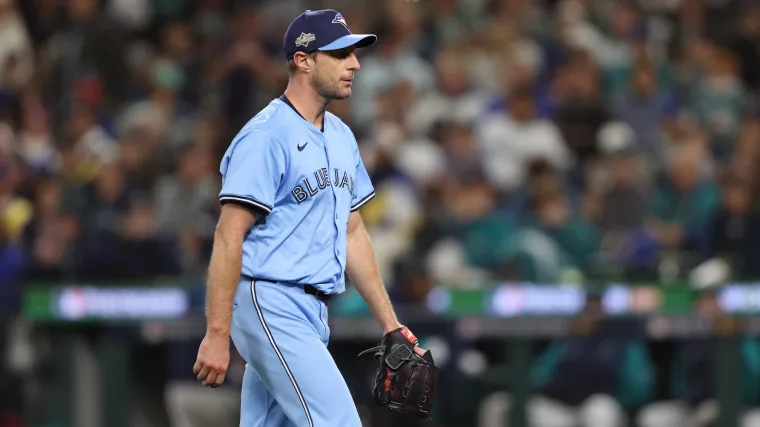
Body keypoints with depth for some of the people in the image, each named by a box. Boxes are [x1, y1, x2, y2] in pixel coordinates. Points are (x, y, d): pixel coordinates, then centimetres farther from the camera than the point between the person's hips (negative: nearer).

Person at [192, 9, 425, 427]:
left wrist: (390, 325, 19)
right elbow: (228, 237, -16)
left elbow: (352, 233, 23)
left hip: (311, 314, 9)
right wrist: (217, 334, -21)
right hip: (271, 305, -9)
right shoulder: (266, 136, -11)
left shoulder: (341, 137, 17)